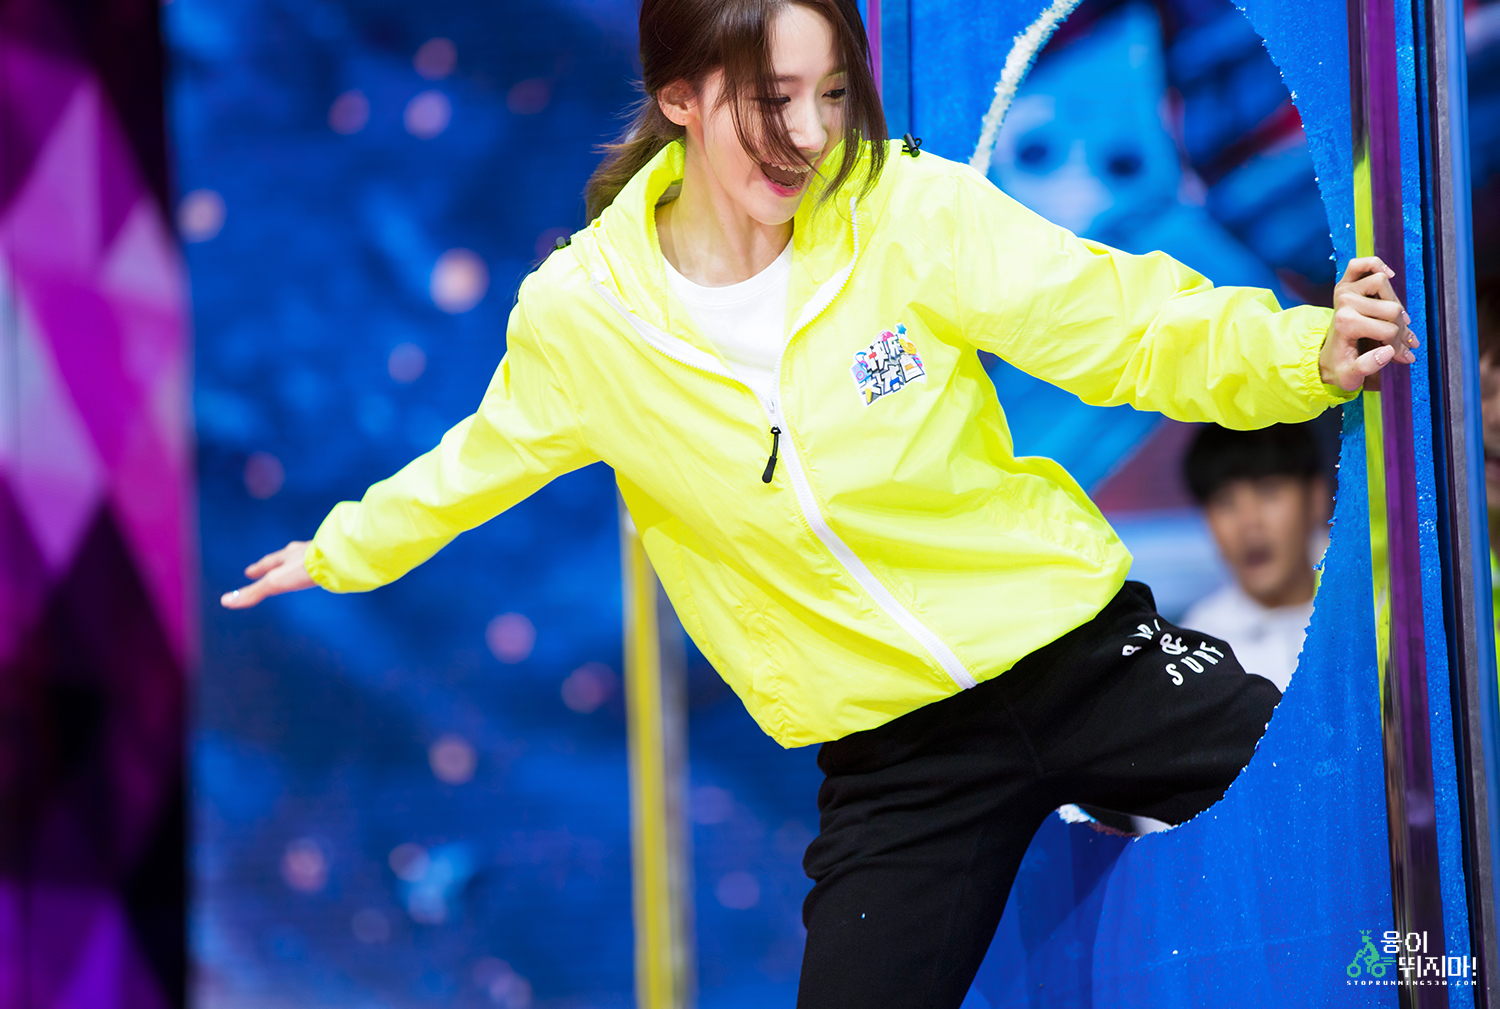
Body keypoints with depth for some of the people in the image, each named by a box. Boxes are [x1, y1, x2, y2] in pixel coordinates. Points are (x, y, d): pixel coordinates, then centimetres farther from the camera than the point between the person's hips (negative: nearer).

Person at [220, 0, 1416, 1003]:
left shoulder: (914, 215, -10)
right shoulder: (578, 315, -5)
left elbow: (1130, 323, -11)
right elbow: (481, 459, 16)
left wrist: (1310, 354, -27)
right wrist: (342, 550, 29)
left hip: (1085, 653, 0)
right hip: (896, 755, 1)